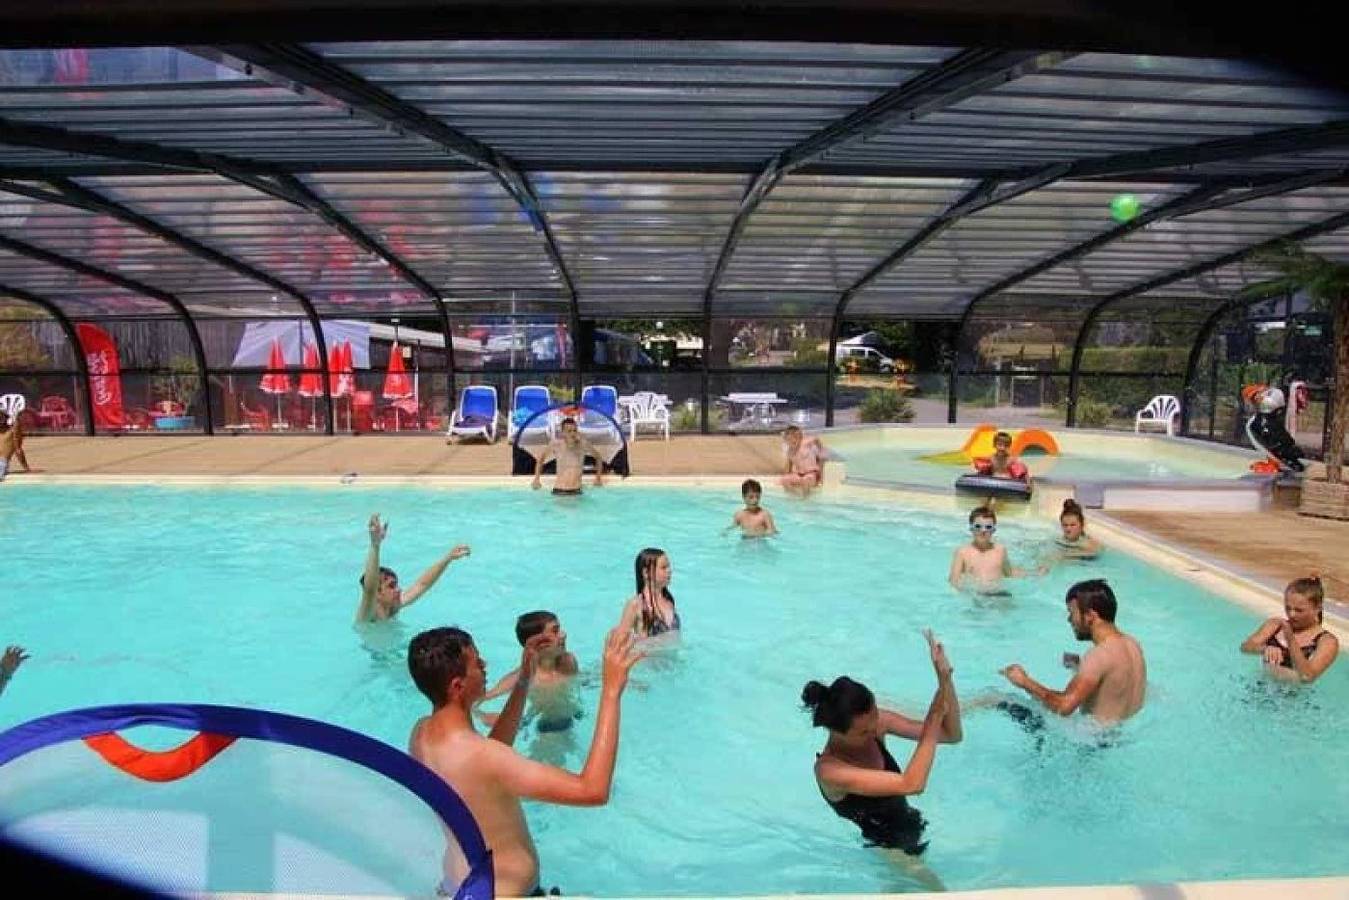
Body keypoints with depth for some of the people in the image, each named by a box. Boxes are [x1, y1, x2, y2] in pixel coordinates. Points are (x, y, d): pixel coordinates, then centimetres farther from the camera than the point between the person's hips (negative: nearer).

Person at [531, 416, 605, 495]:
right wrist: (536, 479, 0)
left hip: (576, 491, 1)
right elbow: (540, 460, 7)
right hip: (559, 491, -1)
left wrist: (598, 478, 7)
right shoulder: (556, 445, -9)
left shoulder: (583, 444, -6)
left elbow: (598, 458, 12)